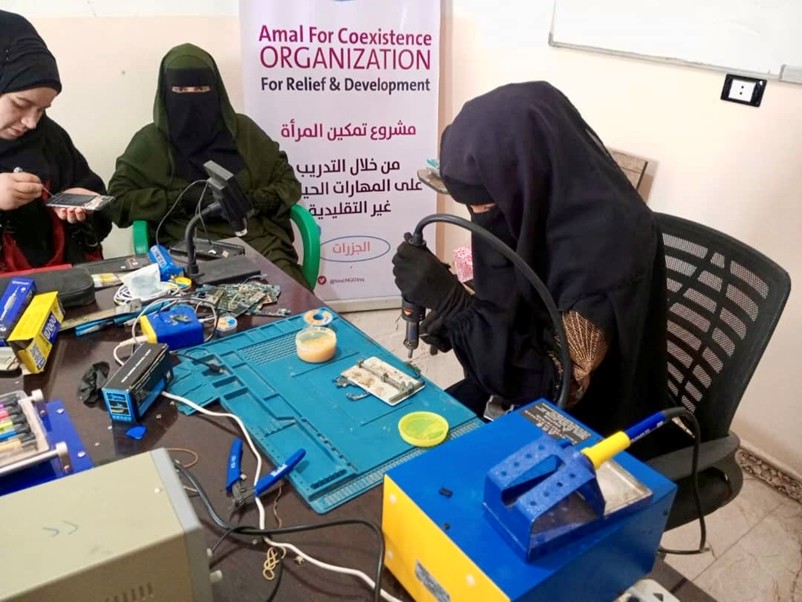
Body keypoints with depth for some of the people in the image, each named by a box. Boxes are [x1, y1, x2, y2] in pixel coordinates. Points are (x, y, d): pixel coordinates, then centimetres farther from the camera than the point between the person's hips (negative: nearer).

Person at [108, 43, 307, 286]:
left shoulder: (242, 130, 13)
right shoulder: (150, 141, 11)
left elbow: (288, 183, 14)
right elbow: (117, 201, 4)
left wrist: (250, 201, -6)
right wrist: (184, 198, -8)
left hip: (254, 237, 2)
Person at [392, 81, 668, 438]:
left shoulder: (605, 245, -31)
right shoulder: (529, 209, -9)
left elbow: (559, 387, -27)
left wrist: (451, 301, -31)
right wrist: (446, 309, -12)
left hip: (585, 426, -6)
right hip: (518, 386, 6)